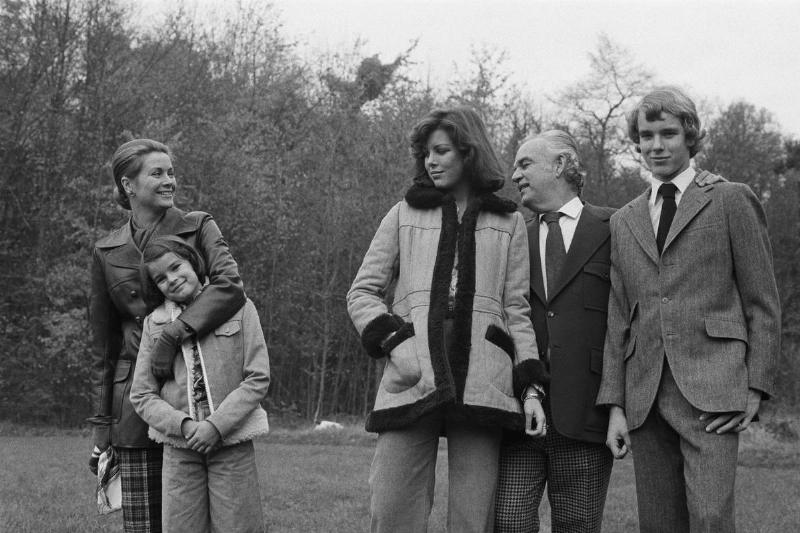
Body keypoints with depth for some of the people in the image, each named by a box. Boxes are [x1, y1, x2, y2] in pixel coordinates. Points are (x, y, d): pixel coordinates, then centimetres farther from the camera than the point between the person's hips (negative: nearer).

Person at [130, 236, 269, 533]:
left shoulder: (238, 308, 2)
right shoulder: (154, 323, 7)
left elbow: (258, 379, -3)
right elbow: (142, 396, 5)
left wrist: (216, 425, -14)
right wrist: (183, 425, -12)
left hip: (232, 444, -2)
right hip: (179, 448, 2)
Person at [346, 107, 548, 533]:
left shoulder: (508, 223, 17)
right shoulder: (404, 215, 16)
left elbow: (517, 310, 14)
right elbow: (361, 293, 15)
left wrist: (530, 387, 3)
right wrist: (392, 339, -4)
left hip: (482, 384, 0)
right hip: (411, 381, 0)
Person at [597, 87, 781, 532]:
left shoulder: (732, 201, 7)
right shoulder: (624, 221, 19)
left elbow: (763, 304, 4)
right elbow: (618, 318, 17)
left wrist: (757, 386, -5)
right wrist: (614, 403, 8)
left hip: (711, 391, -4)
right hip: (644, 394, 4)